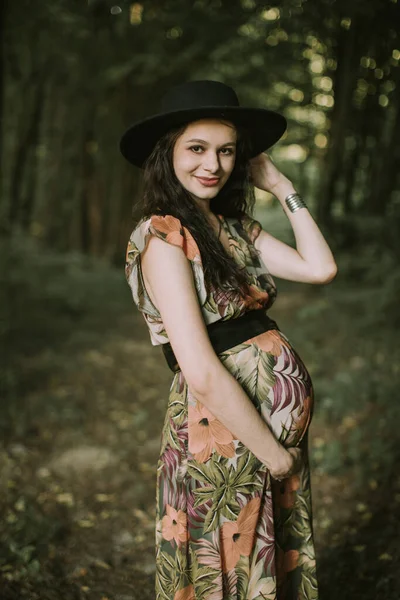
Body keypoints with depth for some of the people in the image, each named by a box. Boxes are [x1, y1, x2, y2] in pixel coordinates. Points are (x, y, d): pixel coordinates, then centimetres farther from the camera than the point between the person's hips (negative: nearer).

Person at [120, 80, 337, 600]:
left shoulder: (236, 227, 8)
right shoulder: (163, 236, -17)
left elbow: (320, 268, -4)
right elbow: (202, 374, -23)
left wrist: (281, 185, 2)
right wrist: (272, 453, -14)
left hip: (282, 428, 8)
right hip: (227, 440, -8)